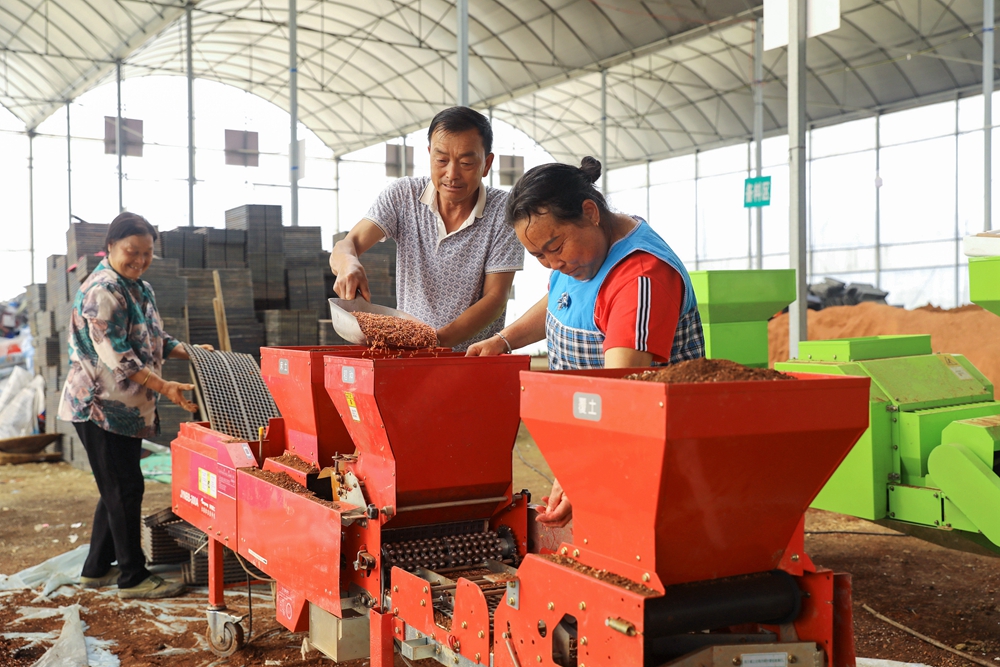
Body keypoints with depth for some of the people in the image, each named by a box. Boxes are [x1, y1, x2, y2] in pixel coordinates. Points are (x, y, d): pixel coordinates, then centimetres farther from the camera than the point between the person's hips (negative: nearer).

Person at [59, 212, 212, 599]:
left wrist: (190, 352, 4)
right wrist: (164, 387, -29)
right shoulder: (103, 290, -17)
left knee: (116, 490, 15)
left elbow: (155, 341, 21)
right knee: (125, 488, -4)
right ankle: (133, 578, 6)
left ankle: (97, 568, 27)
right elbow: (115, 356, -24)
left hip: (128, 408, 9)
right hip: (101, 406, -9)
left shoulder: (140, 288, 12)